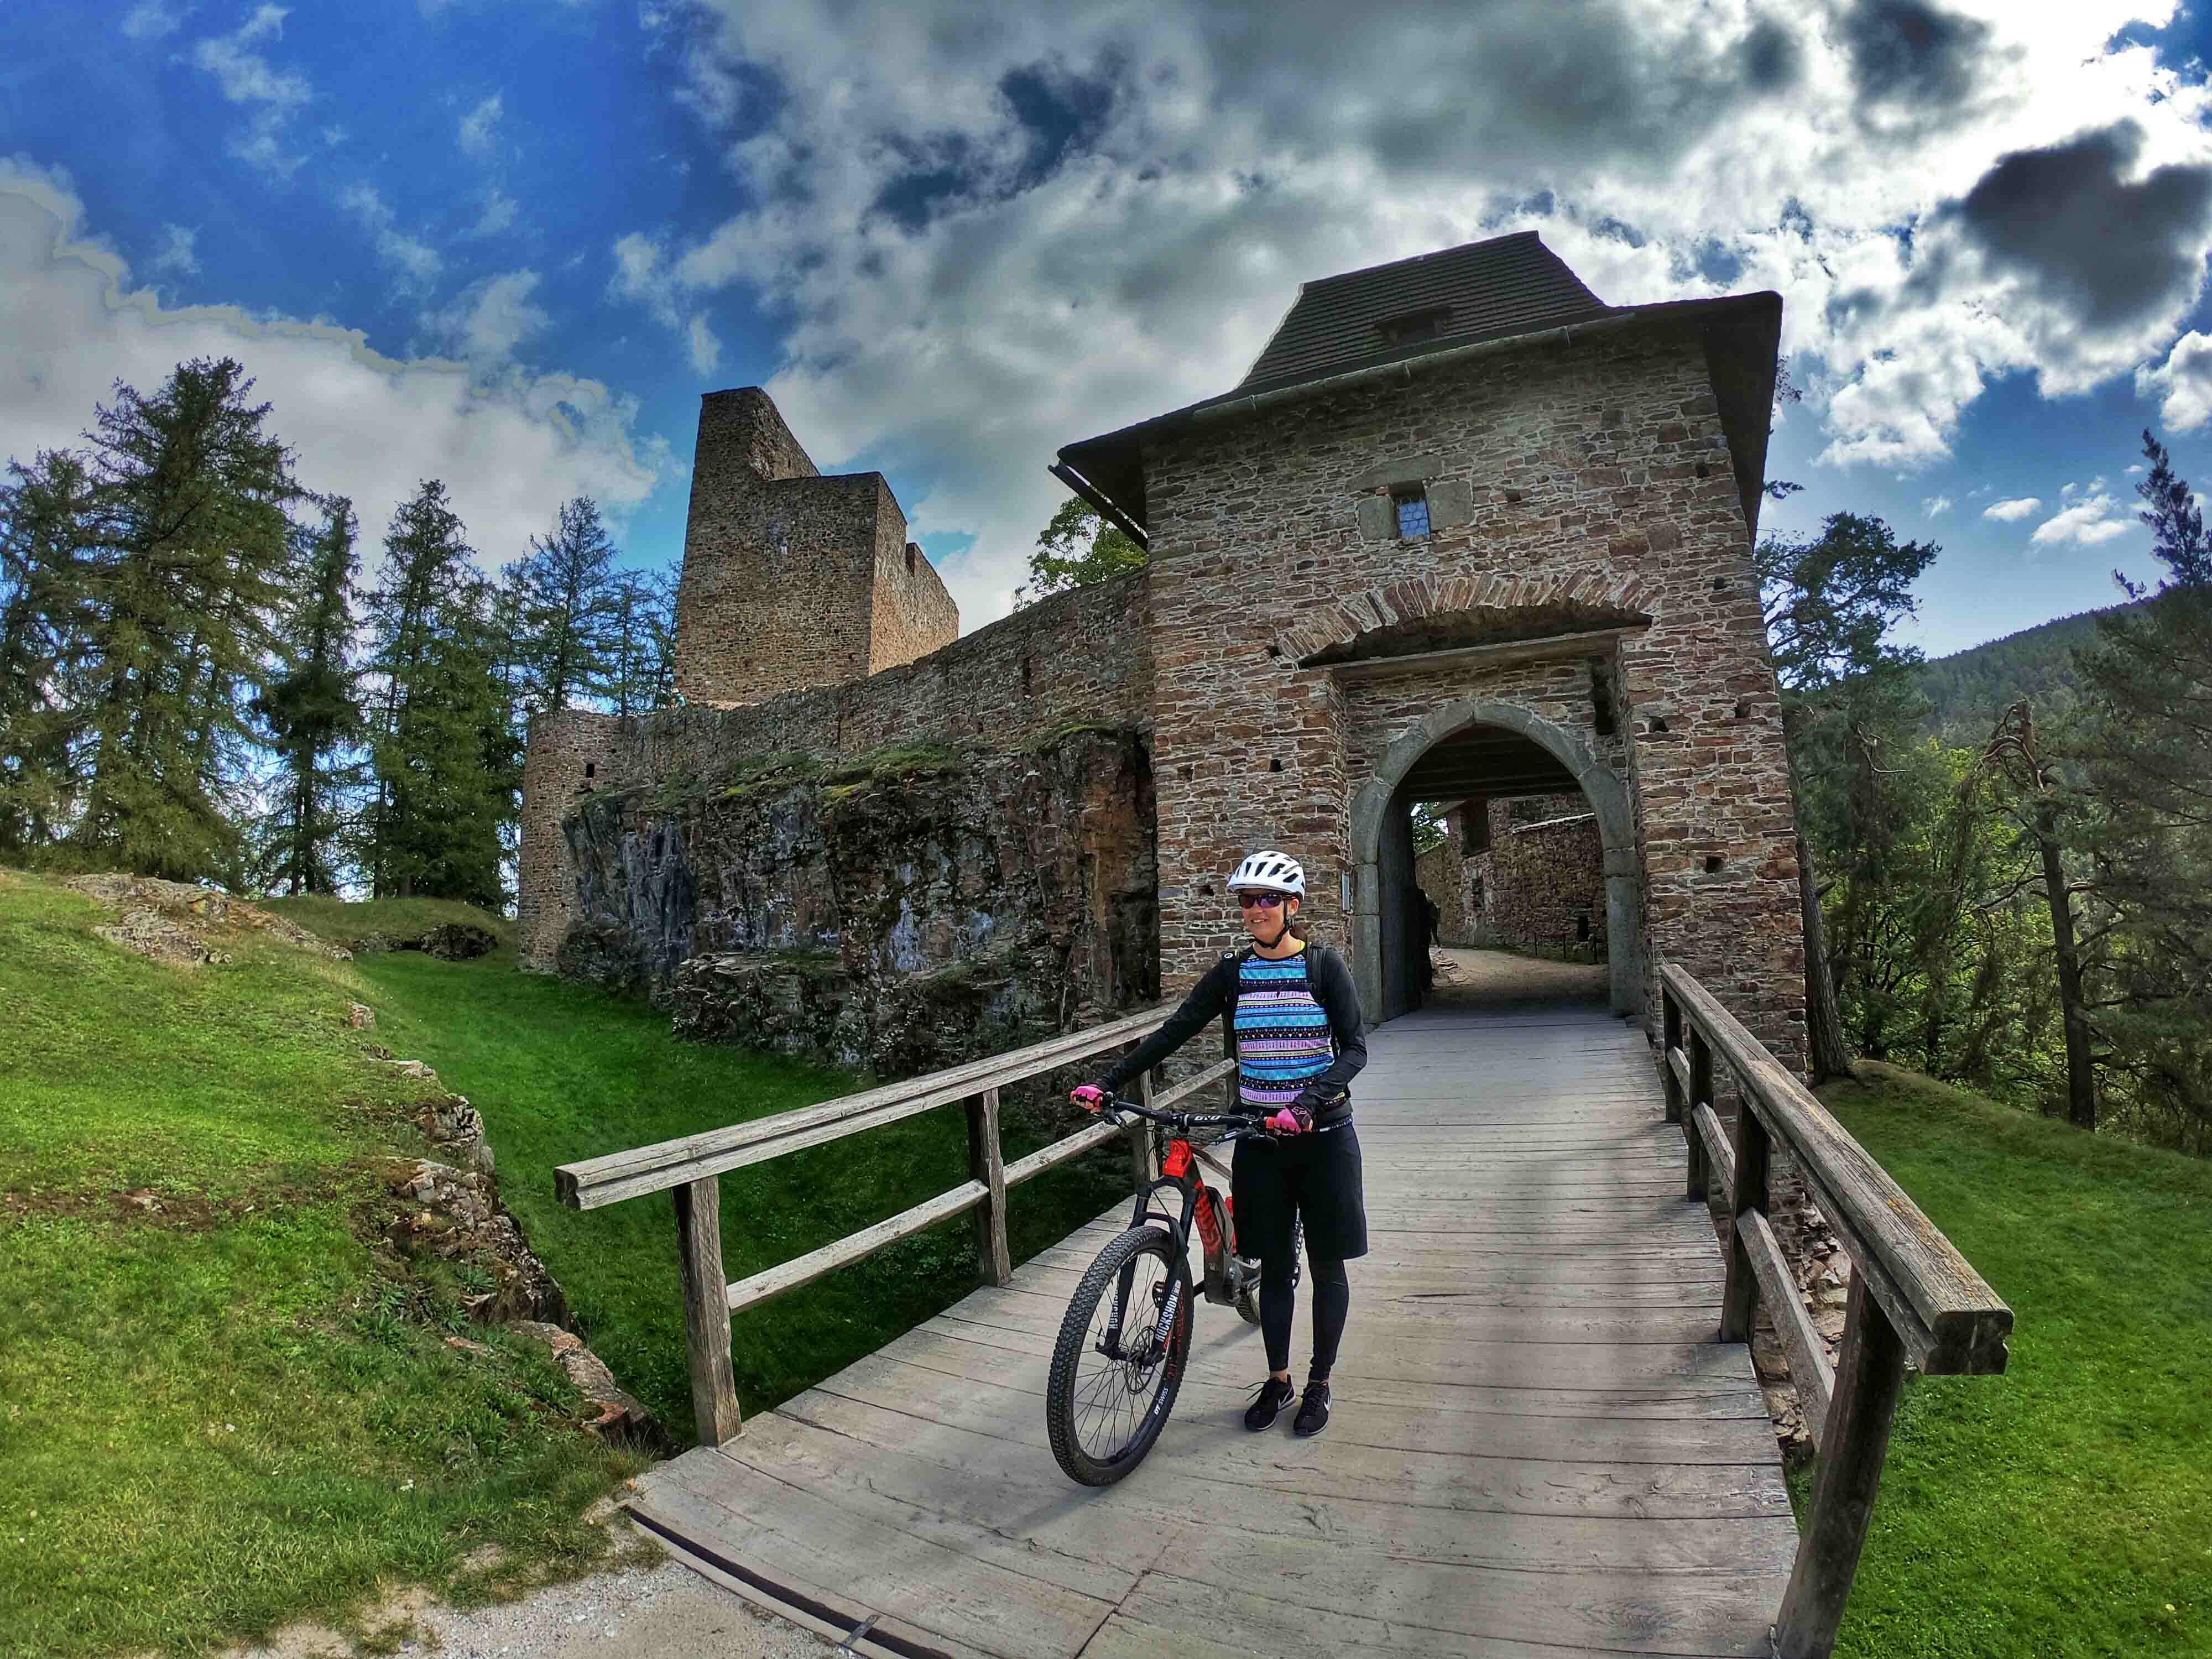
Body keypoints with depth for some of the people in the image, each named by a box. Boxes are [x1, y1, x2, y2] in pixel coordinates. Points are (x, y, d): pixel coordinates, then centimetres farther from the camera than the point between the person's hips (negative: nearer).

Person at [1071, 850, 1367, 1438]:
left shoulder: (1325, 967, -6)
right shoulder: (1231, 973, 1)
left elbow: (1354, 1048, -12)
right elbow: (1174, 1031, -2)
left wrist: (1308, 1103, -28)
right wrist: (1108, 1083, -10)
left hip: (1323, 1135, -2)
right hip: (1261, 1138, 2)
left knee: (1326, 1263, 9)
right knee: (1273, 1265, 10)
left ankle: (1319, 1384, 27)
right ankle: (1277, 1381, 28)